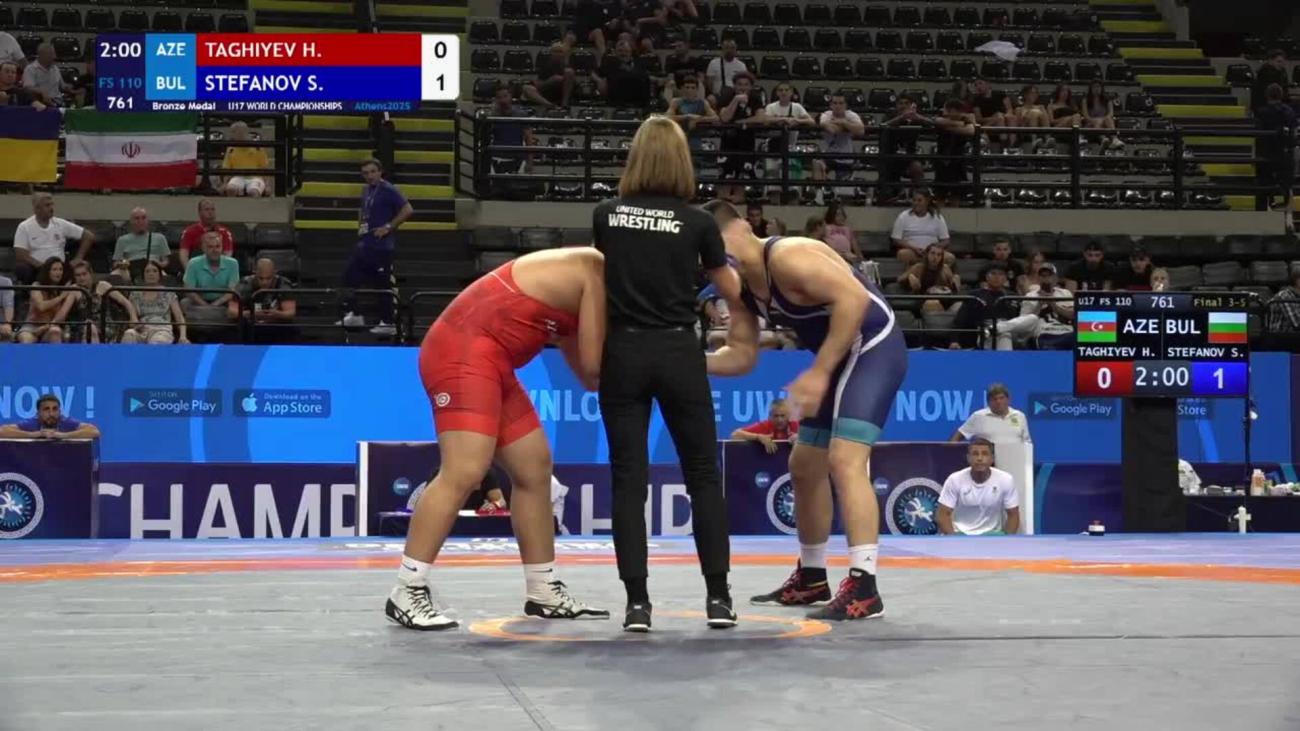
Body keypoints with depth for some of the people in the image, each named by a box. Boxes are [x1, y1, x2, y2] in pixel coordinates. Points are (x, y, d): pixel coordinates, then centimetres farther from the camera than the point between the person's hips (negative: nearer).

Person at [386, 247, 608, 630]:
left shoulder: (576, 277, 21)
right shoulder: (594, 274, -9)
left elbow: (584, 371, 21)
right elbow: (594, 365, -12)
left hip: (487, 361, 11)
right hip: (463, 353, -11)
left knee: (534, 469, 11)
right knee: (464, 474, -18)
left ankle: (544, 593, 18)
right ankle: (406, 592, -15)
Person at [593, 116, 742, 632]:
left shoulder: (605, 216, 2)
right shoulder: (697, 222, -3)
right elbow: (731, 292, 12)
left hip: (624, 353, 1)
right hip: (678, 354, -1)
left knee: (628, 478, 4)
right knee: (703, 474, 9)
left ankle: (637, 601, 0)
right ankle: (718, 595, 10)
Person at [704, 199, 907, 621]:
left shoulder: (787, 256, -23)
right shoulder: (740, 285, 6)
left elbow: (854, 297, -31)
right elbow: (741, 354, 9)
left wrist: (818, 373, -30)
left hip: (873, 346, -10)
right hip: (839, 357, 10)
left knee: (845, 460, -23)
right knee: (804, 466, 16)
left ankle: (864, 588, -25)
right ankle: (811, 577, 31)